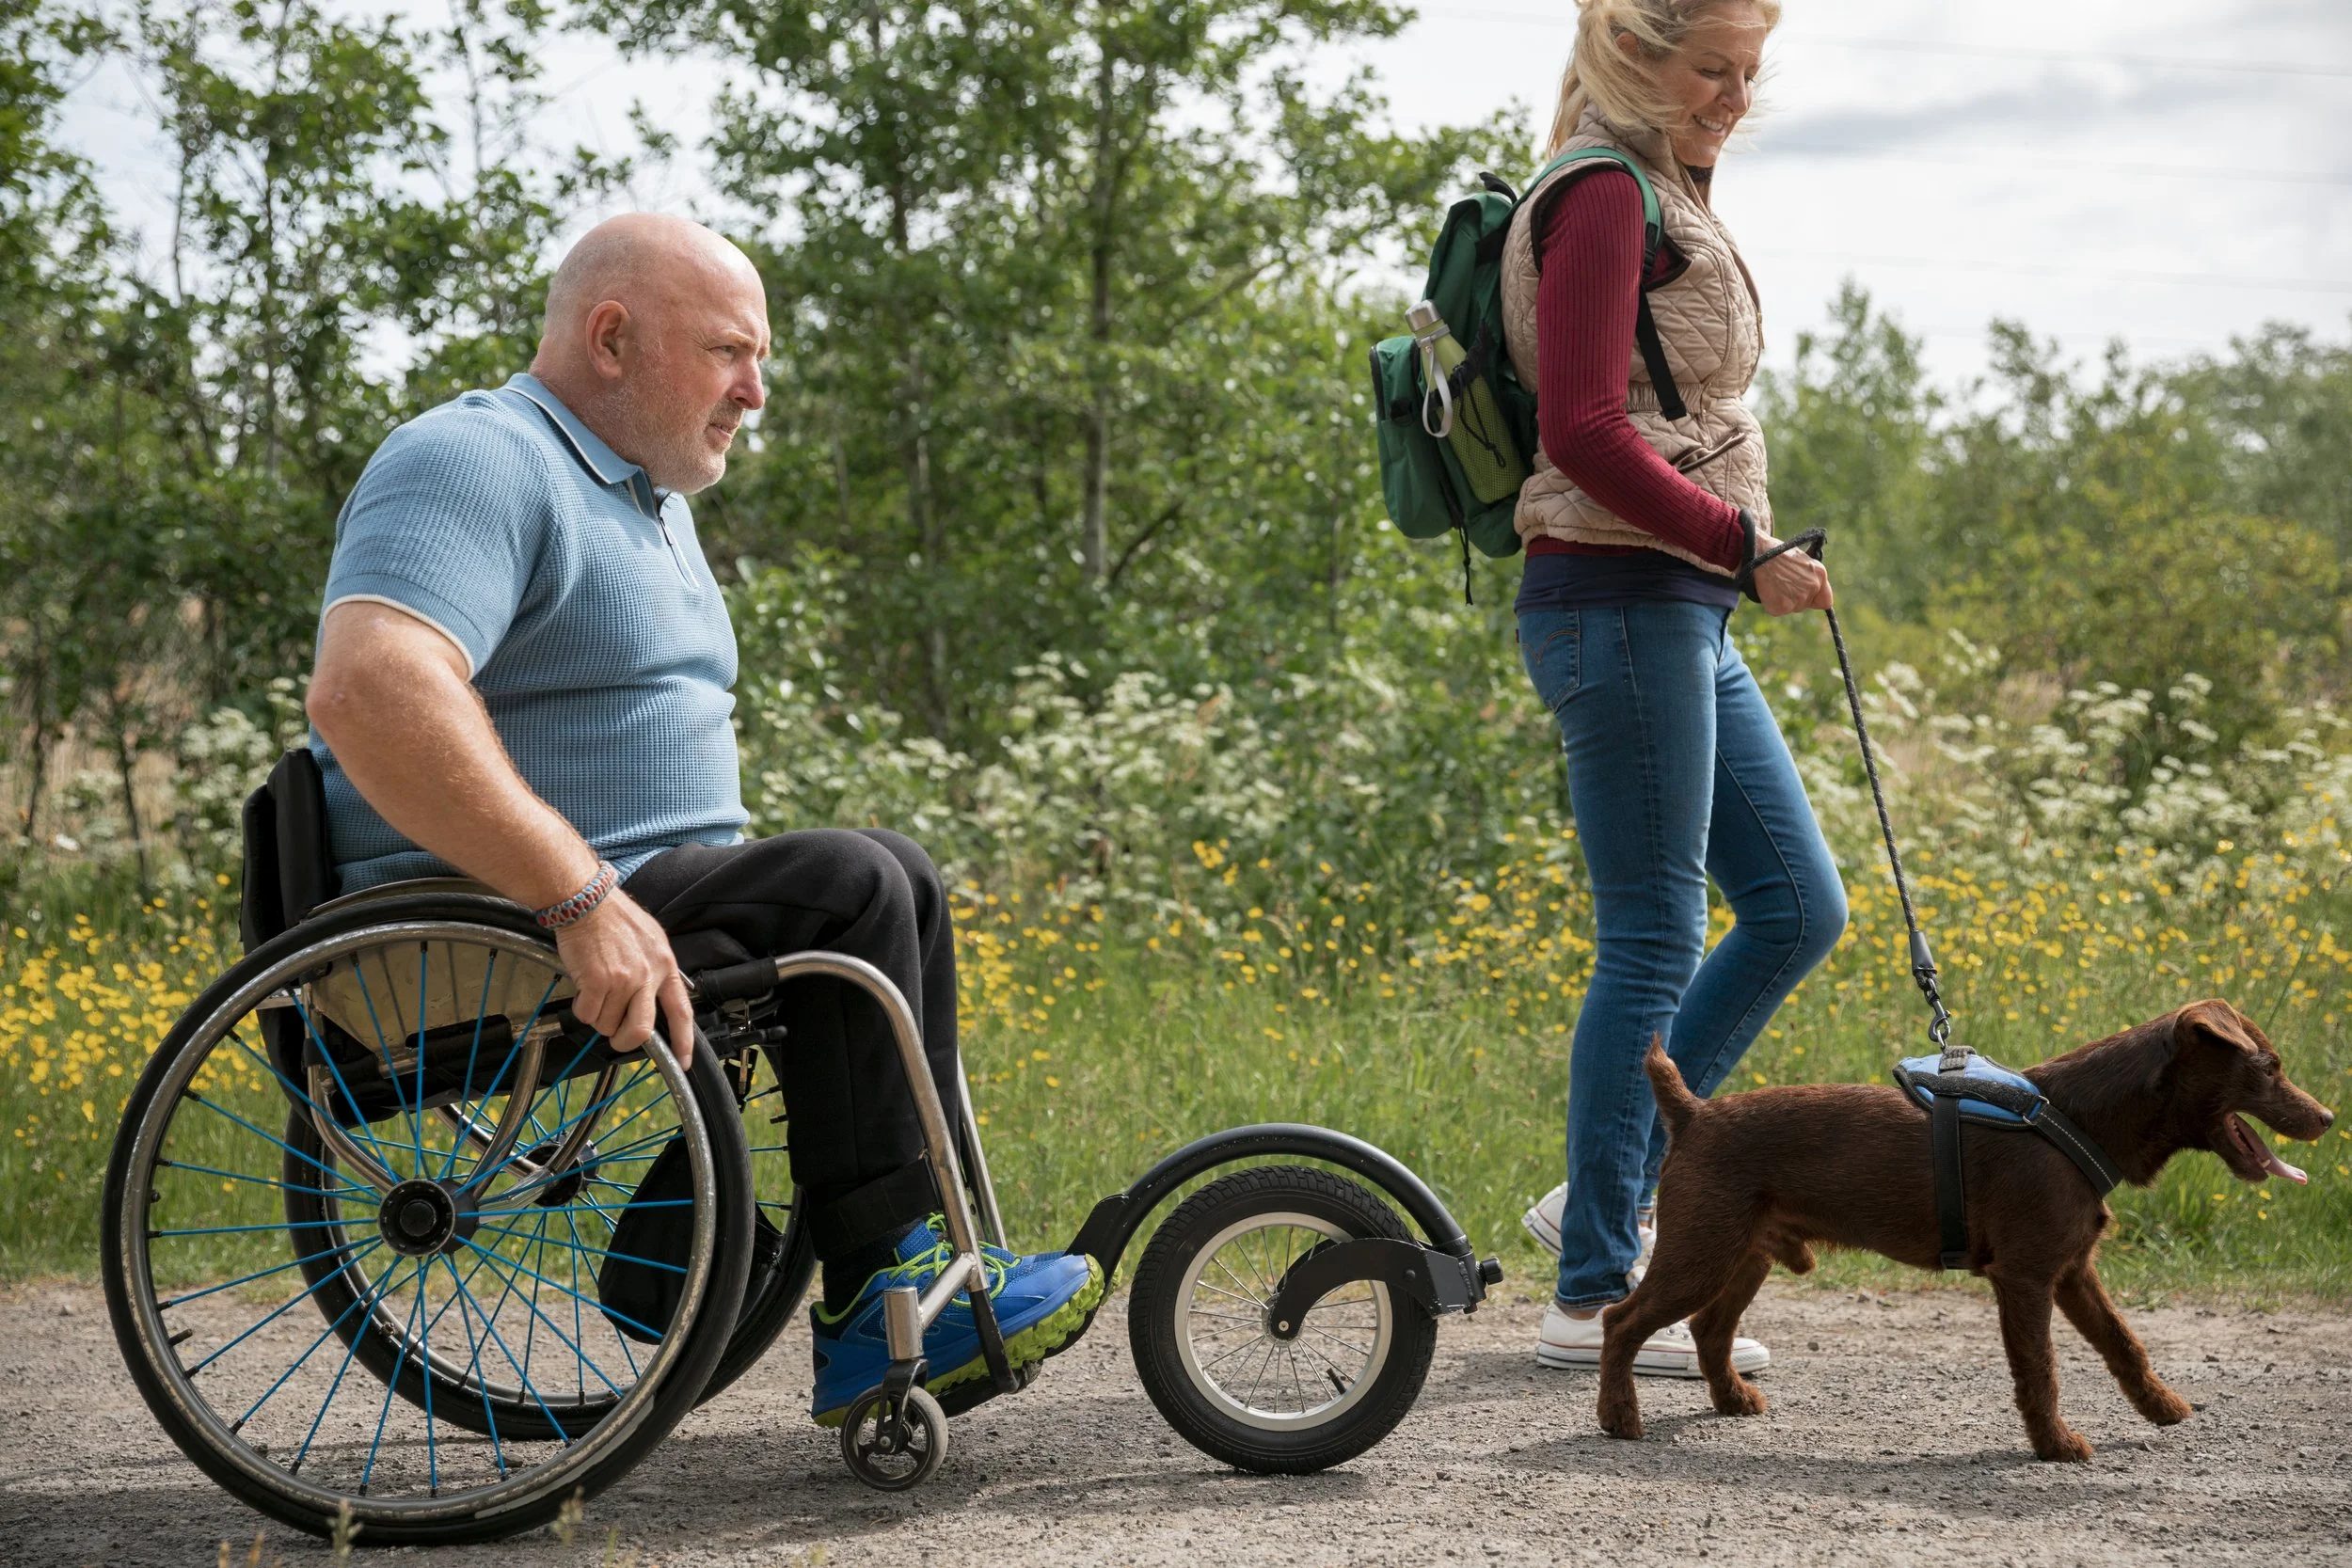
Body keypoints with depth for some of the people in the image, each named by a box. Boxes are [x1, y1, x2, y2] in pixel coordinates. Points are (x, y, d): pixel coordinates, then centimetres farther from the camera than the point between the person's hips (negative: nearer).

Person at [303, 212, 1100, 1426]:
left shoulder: (647, 494, 21)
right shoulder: (477, 462, -13)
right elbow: (366, 692, -31)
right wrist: (580, 902, -34)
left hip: (610, 907, 10)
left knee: (894, 882, 7)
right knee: (847, 890, -19)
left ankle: (933, 1259, 4)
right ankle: (874, 1307, -13)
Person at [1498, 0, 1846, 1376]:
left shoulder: (1668, 202, 18)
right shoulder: (1603, 196, -12)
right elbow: (1584, 432, -20)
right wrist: (1744, 546, -18)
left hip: (1684, 610, 10)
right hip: (1621, 601, -10)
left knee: (1799, 908, 10)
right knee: (1655, 943, -7)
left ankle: (1604, 1194, 16)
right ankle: (1596, 1297, 1)